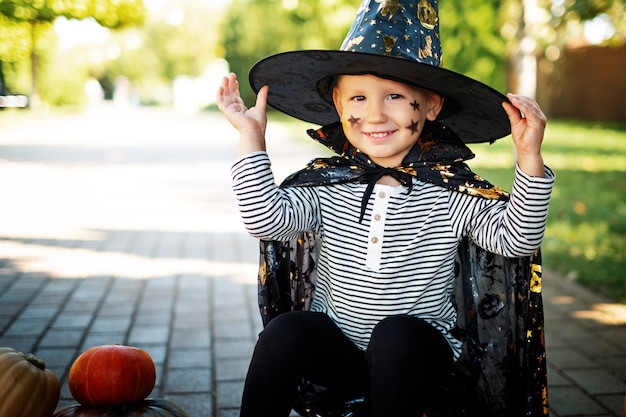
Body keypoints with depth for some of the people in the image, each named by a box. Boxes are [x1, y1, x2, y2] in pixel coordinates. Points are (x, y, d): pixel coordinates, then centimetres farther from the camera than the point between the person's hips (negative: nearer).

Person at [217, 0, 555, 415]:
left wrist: (529, 156, -25)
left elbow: (515, 238, -14)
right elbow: (267, 219, -16)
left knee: (398, 335, -32)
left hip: (415, 355, -1)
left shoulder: (453, 189, -7)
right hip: (336, 349, 2)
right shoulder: (325, 183, -4)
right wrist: (252, 137, -17)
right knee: (287, 330, -26)